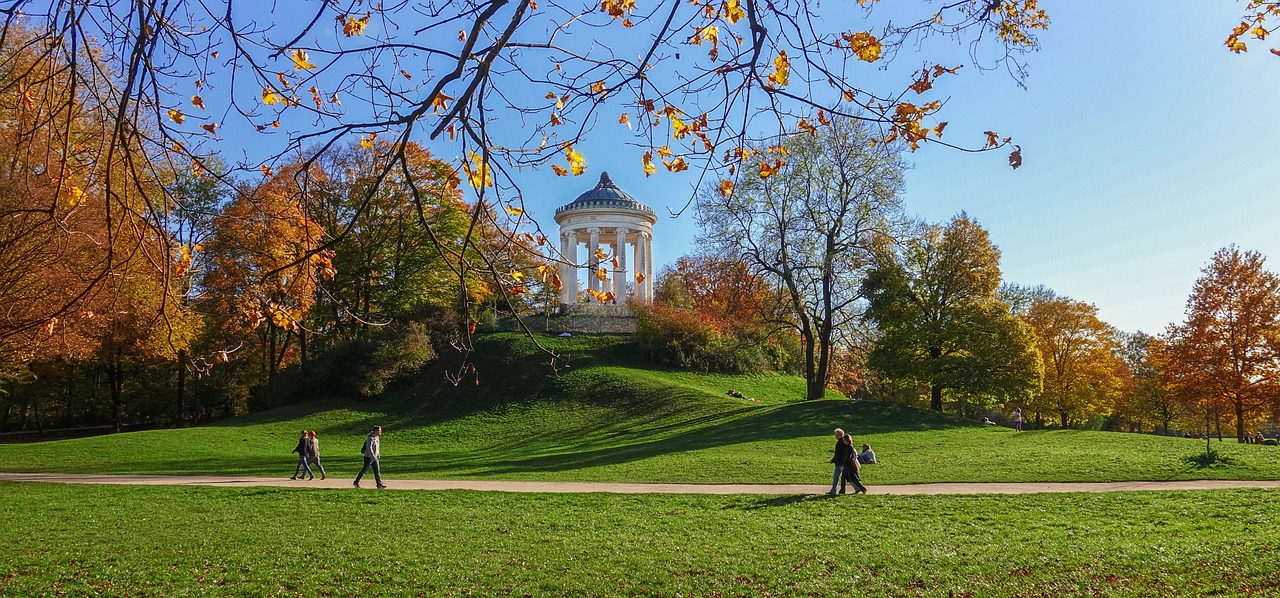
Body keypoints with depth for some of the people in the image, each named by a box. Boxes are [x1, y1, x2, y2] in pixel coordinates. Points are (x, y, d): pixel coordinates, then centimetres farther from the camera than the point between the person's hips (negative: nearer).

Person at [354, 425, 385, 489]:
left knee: (377, 471, 1)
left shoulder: (377, 437, 9)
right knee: (364, 470, 2)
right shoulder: (371, 438, -19)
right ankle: (356, 482, 18)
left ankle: (379, 484, -1)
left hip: (375, 458, 8)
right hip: (368, 457, -8)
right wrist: (373, 457, -29)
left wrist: (378, 455, 18)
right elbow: (369, 448, -26)